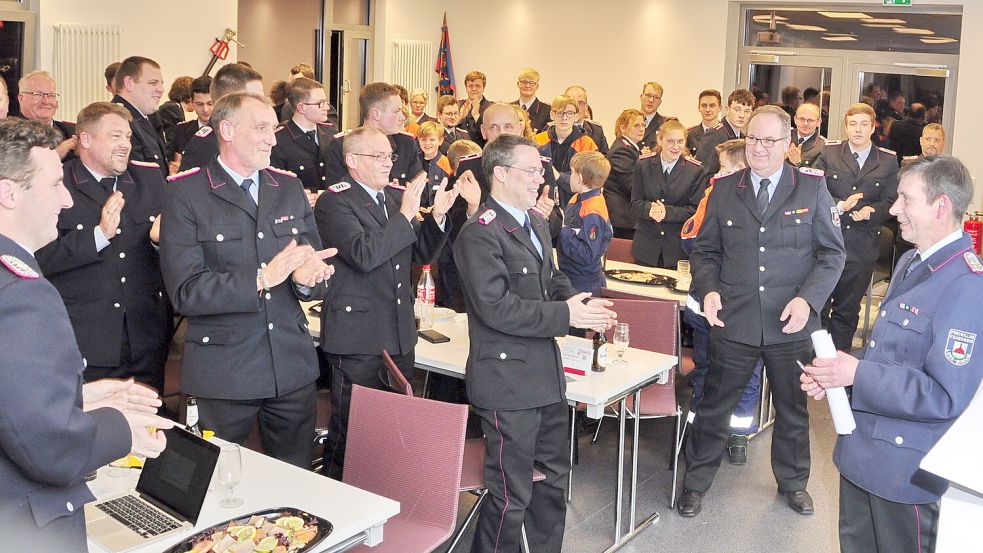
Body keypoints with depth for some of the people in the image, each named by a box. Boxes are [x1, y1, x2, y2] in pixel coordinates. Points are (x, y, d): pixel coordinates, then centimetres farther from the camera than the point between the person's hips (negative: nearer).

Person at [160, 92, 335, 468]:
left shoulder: (290, 187, 10)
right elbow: (185, 291, -14)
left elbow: (317, 267, 11)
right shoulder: (185, 194, -6)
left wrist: (308, 277, -12)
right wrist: (262, 279, -22)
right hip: (221, 373, -4)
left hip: (294, 367, 4)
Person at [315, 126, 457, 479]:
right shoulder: (334, 201, -10)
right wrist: (404, 215, -23)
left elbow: (421, 253, 13)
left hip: (400, 331, 7)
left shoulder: (398, 196, 11)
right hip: (357, 334, -7)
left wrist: (437, 215, -2)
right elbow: (363, 255, -24)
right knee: (352, 426, 3)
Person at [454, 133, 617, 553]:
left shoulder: (536, 222, 12)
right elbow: (495, 307, -25)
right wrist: (566, 315, -23)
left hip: (546, 375, 10)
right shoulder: (480, 233, -18)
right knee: (512, 494, 2)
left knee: (553, 477, 22)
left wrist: (580, 302, -1)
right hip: (507, 381, -9)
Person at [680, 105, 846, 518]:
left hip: (791, 325, 0)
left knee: (793, 409, 17)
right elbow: (705, 250, 8)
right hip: (734, 322, 0)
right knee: (714, 406, 10)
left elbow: (832, 252, -2)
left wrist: (808, 299, -16)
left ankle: (793, 481, 40)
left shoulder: (812, 188, -2)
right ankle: (696, 481, 29)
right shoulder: (723, 190, 2)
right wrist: (708, 289, -10)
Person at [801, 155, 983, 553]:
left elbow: (946, 396, -26)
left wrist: (858, 375, -24)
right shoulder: (910, 265, 9)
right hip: (861, 448, 9)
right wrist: (832, 376, 2)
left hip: (904, 467, -9)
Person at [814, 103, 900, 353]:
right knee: (818, 306, 3)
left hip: (862, 246, 1)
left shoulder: (888, 161, 5)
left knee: (847, 311, 10)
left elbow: (891, 202, 3)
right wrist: (839, 205, -18)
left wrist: (872, 211, -17)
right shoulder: (828, 152, 4)